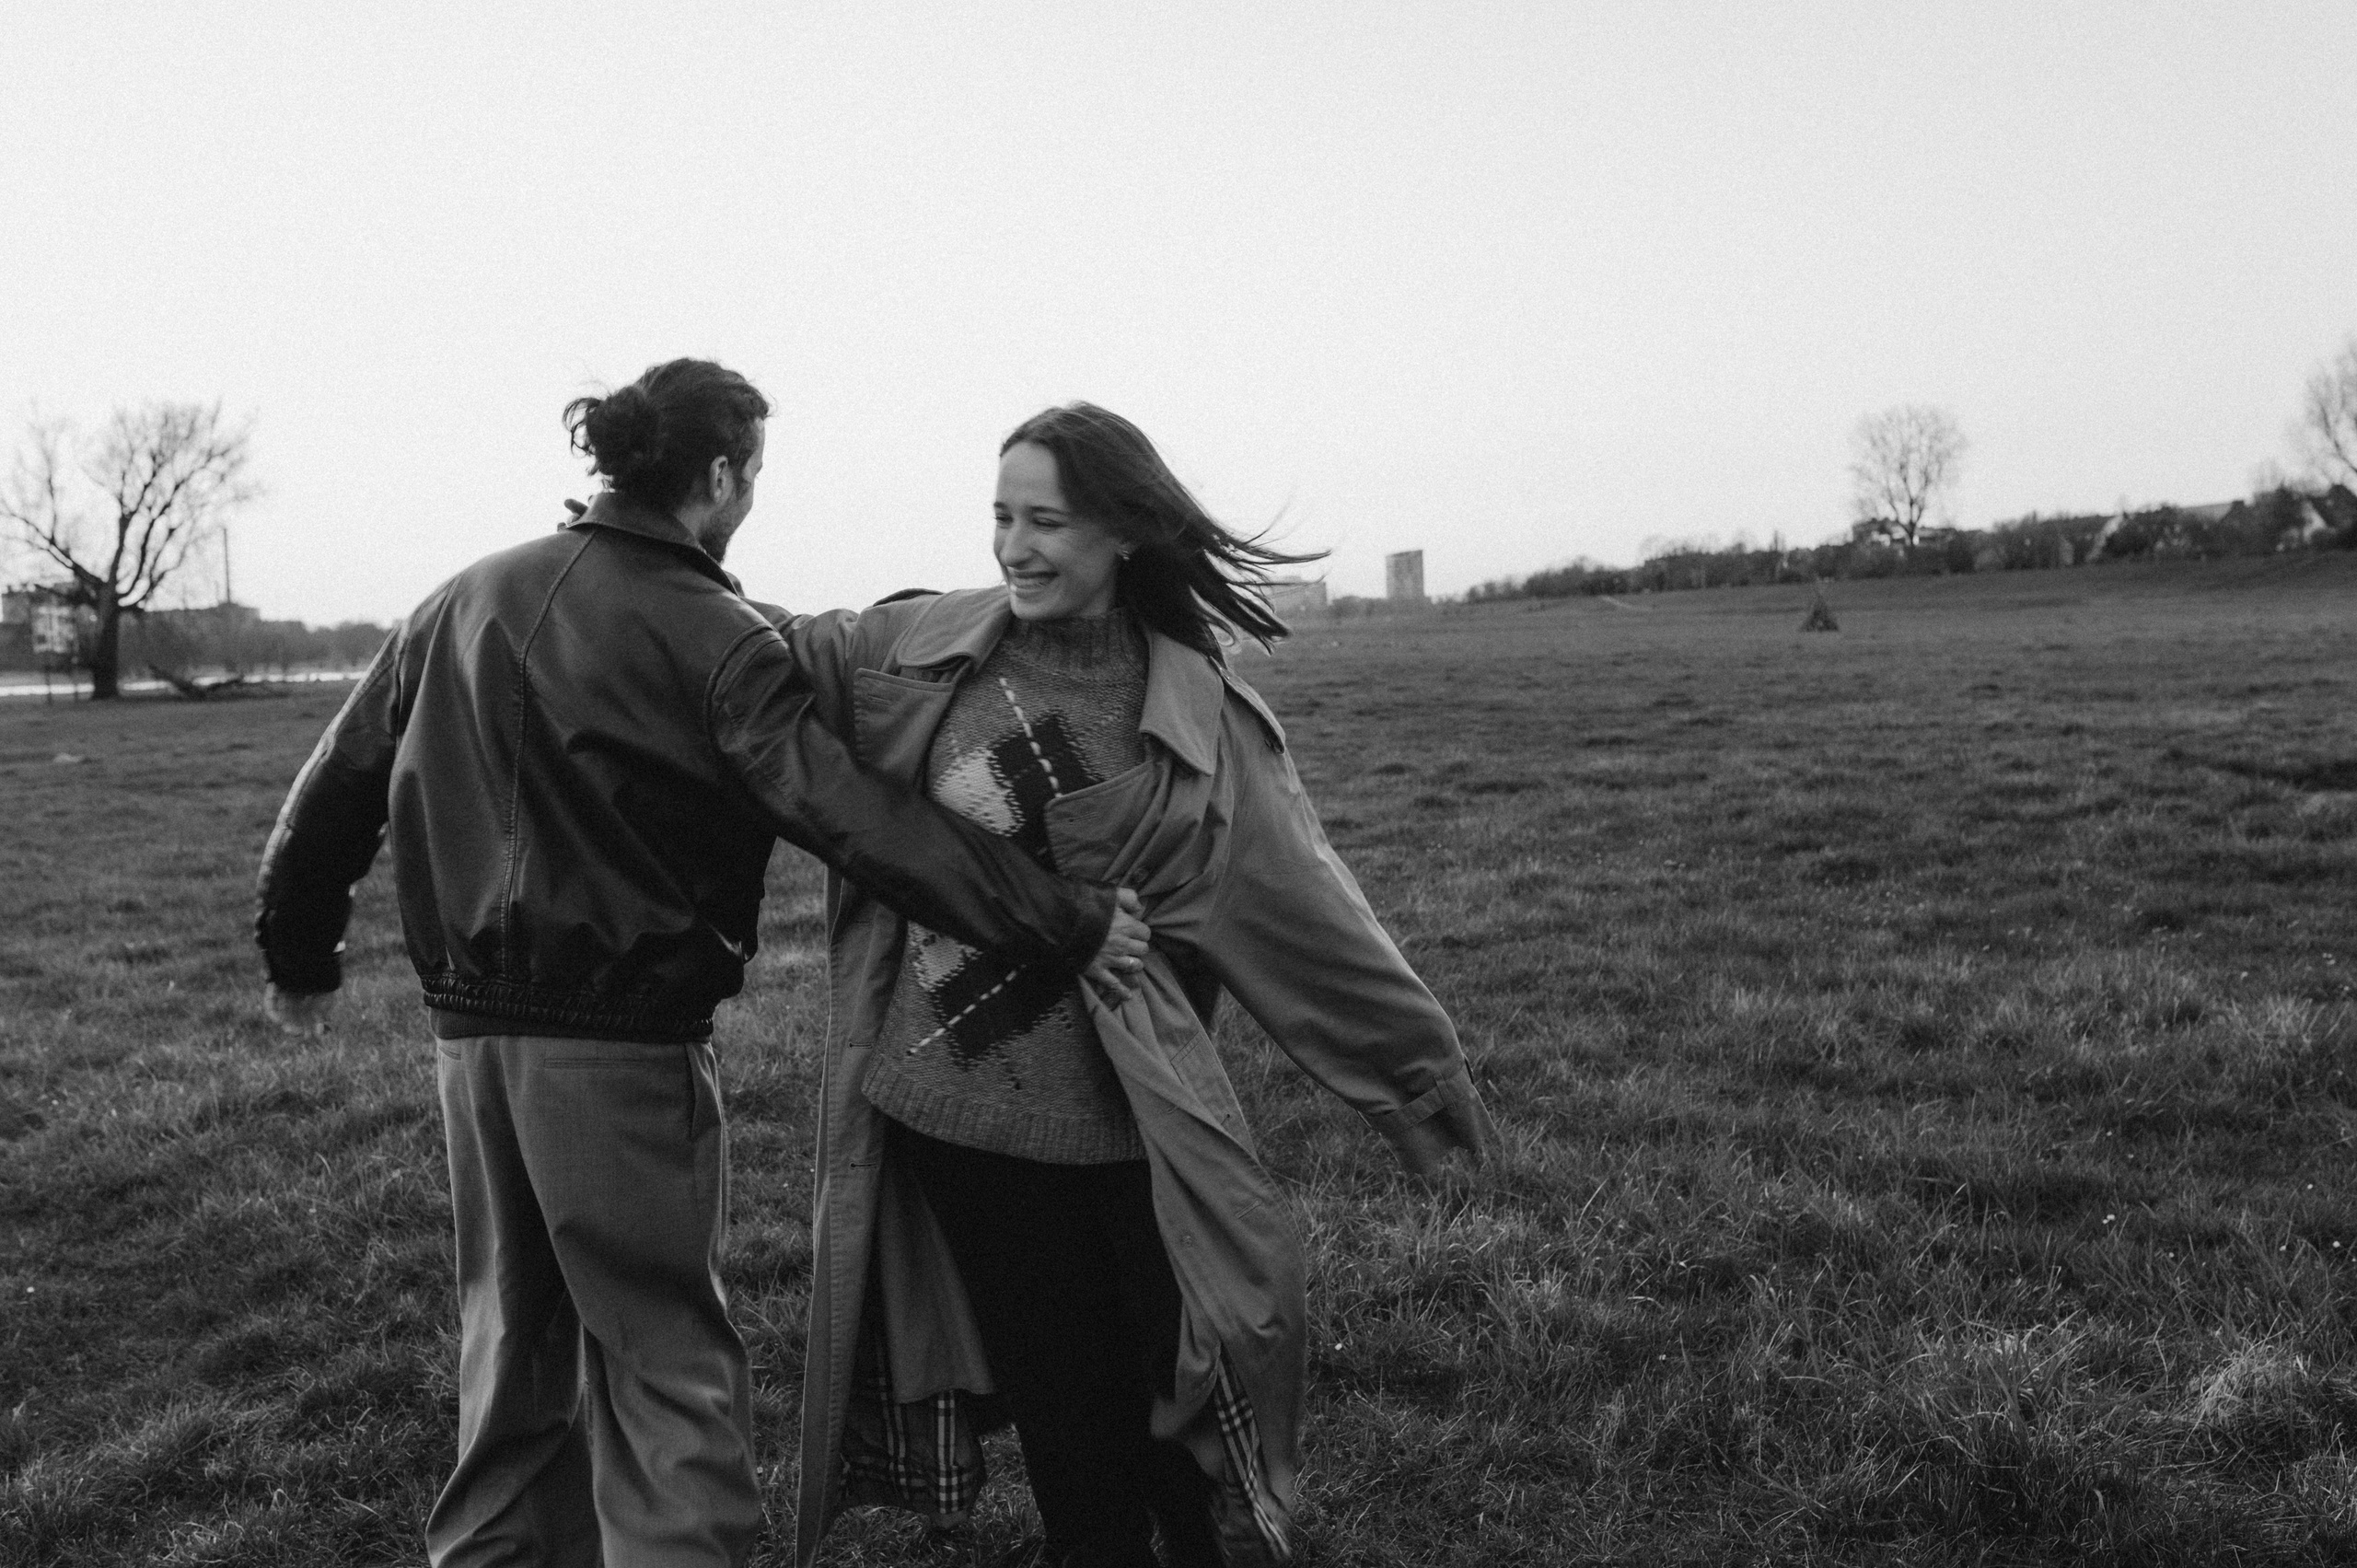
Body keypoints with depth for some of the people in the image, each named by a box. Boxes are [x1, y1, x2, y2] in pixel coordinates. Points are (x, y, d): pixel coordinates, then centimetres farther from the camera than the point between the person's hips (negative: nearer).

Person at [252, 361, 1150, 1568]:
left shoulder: (467, 600, 7)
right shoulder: (713, 637, -12)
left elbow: (338, 785, 11)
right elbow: (860, 820, -19)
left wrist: (299, 957, 25)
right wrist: (1064, 927, -17)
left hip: (473, 1024, 7)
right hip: (624, 1039, -6)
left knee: (514, 1333, 20)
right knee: (664, 1355, 3)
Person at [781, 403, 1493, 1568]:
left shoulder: (1195, 717, -5)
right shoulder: (921, 647, -2)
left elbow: (1305, 912, -1)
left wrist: (1428, 1069, 2)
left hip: (1119, 1121, -1)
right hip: (939, 1107, 1)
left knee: (1178, 1406, 6)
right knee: (1064, 1423, 13)